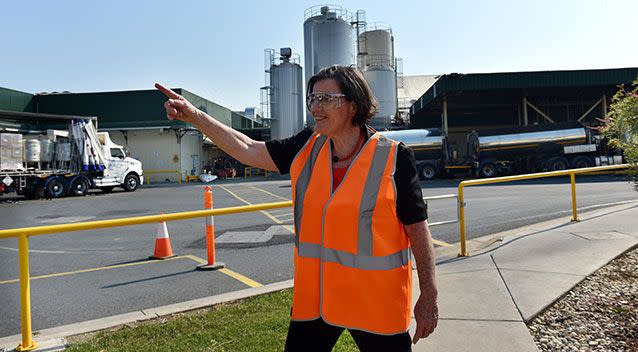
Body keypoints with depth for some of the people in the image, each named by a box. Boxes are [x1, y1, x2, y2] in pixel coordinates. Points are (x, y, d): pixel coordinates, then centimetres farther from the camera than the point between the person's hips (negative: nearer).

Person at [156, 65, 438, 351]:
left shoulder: (393, 158, -12)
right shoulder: (307, 148, 1)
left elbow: (418, 230, -9)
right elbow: (248, 150, 2)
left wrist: (429, 298, -6)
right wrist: (193, 114, -5)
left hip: (377, 304, -3)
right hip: (314, 296, 4)